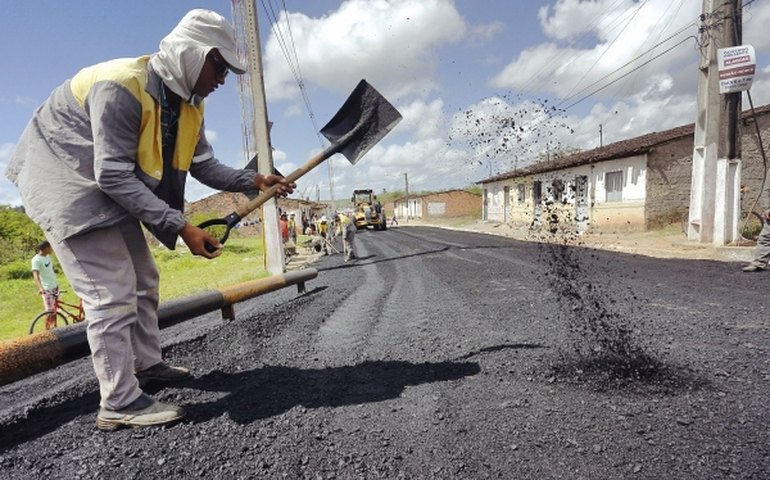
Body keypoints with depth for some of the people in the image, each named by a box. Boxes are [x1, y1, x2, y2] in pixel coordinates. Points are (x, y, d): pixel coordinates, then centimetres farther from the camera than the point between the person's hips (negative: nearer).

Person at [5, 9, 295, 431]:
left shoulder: (188, 103, -2)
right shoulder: (120, 86, -29)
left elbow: (205, 167, -1)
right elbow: (113, 175, -32)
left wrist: (253, 181, -14)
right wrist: (180, 227, -36)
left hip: (112, 188, 9)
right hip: (67, 182, -9)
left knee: (143, 281, 13)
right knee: (112, 294, -14)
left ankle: (146, 365, 28)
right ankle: (119, 404, -4)